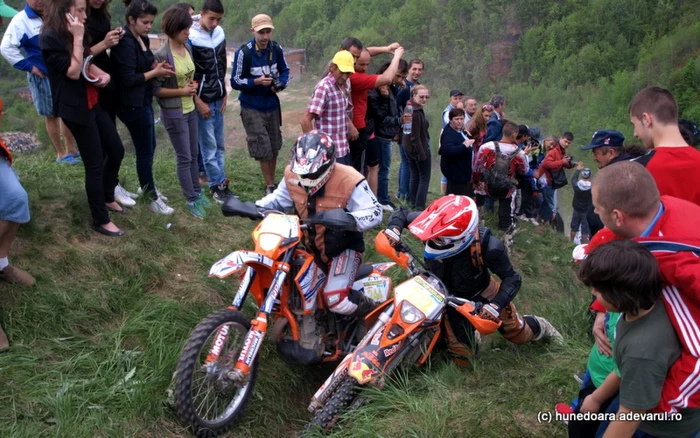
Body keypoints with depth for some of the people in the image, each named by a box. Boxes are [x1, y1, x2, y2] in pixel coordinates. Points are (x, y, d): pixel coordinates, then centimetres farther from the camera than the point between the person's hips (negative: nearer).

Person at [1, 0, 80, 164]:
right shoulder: (21, 20, -12)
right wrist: (29, 66, -15)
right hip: (43, 76, -5)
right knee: (51, 116, 6)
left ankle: (71, 149, 26)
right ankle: (61, 153, 17)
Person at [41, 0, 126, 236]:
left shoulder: (70, 34, 10)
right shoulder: (50, 38, -17)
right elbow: (73, 72, -23)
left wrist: (103, 74, -1)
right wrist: (77, 38, -23)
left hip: (92, 102, 9)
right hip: (75, 108, -9)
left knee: (116, 150, 16)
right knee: (95, 164, -3)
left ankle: (107, 198, 37)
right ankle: (100, 220, 10)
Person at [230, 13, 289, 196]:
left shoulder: (277, 49, -5)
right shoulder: (243, 52, -17)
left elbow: (284, 71, 10)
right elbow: (235, 82, -13)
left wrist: (281, 84, -11)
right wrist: (256, 81, -27)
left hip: (272, 104, 4)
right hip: (252, 107, -4)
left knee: (274, 147, 12)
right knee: (263, 149, -6)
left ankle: (272, 183, 29)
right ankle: (269, 186, 11)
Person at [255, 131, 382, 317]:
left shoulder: (348, 181, -24)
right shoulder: (292, 175, -6)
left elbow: (375, 212, -23)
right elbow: (279, 198, 12)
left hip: (342, 246, -7)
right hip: (308, 244, 7)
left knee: (336, 299, -25)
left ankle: (373, 311, 9)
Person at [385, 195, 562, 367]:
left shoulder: (487, 246, -38)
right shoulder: (438, 227, -33)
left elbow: (512, 278, -23)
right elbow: (402, 214, -17)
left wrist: (496, 305, -39)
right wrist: (393, 229, -39)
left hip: (481, 292, -1)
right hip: (449, 296, 2)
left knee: (519, 335, 16)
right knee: (464, 360, 3)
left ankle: (540, 327, 52)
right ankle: (469, 334, 37)